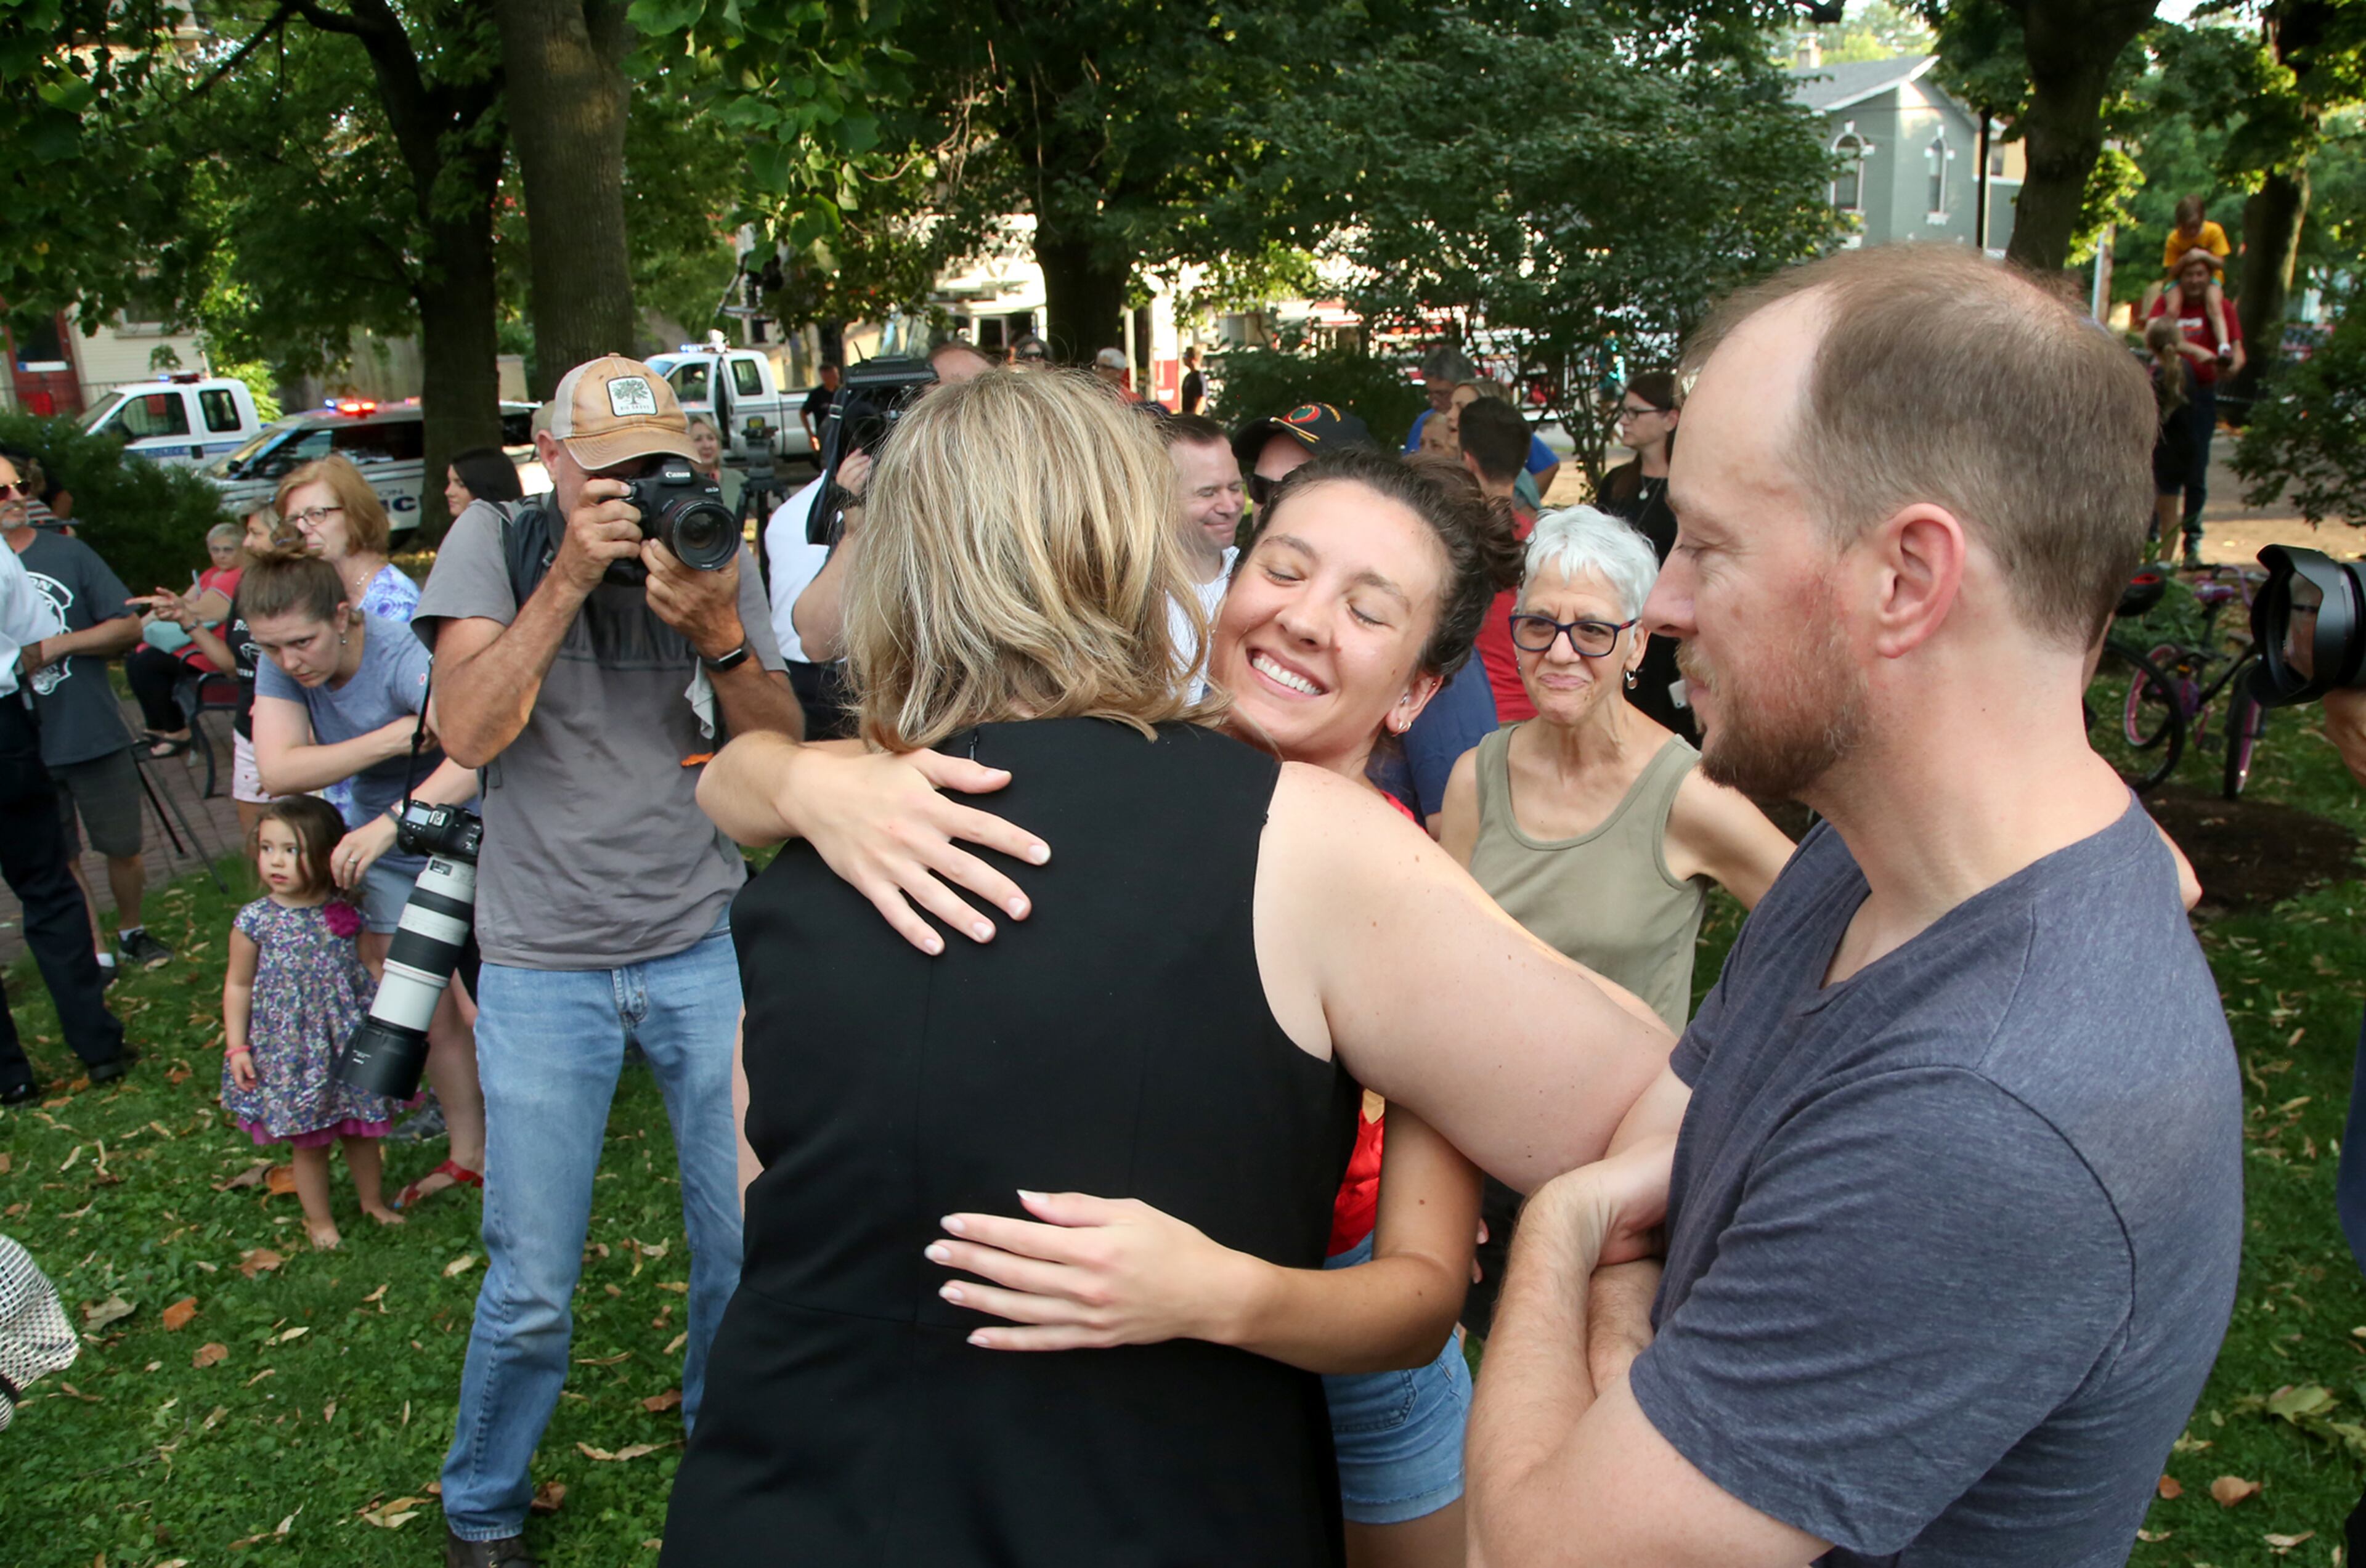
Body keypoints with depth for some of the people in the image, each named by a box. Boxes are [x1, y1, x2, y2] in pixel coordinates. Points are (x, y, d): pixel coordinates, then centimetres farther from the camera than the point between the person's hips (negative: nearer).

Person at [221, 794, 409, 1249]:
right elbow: (238, 986, -2)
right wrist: (236, 1047, -5)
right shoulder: (255, 921, -11)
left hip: (350, 1042, 1)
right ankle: (318, 1219, 32)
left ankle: (372, 1200, 39)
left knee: (362, 1131, 16)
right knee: (309, 1143, 12)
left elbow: (372, 969, 4)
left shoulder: (347, 914, -8)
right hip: (291, 1052, -1)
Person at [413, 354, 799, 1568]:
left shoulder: (713, 551, 2)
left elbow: (783, 751, -2)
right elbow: (467, 732, -16)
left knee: (746, 1242, 7)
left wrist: (720, 636, -19)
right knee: (531, 1285, 4)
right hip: (544, 962, -2)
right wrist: (570, 574, -22)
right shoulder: (496, 542, -3)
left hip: (704, 943, 2)